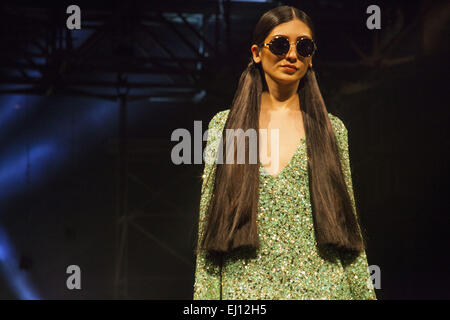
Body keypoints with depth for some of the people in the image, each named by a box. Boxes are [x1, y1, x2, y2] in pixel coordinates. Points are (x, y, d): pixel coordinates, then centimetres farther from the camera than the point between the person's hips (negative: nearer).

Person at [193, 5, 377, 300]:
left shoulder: (332, 129, 5)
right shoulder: (223, 125, 3)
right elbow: (209, 221, 2)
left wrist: (365, 293, 1)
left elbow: (346, 219, 6)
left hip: (320, 285, 1)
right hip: (244, 287, 0)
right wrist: (205, 293, -4)